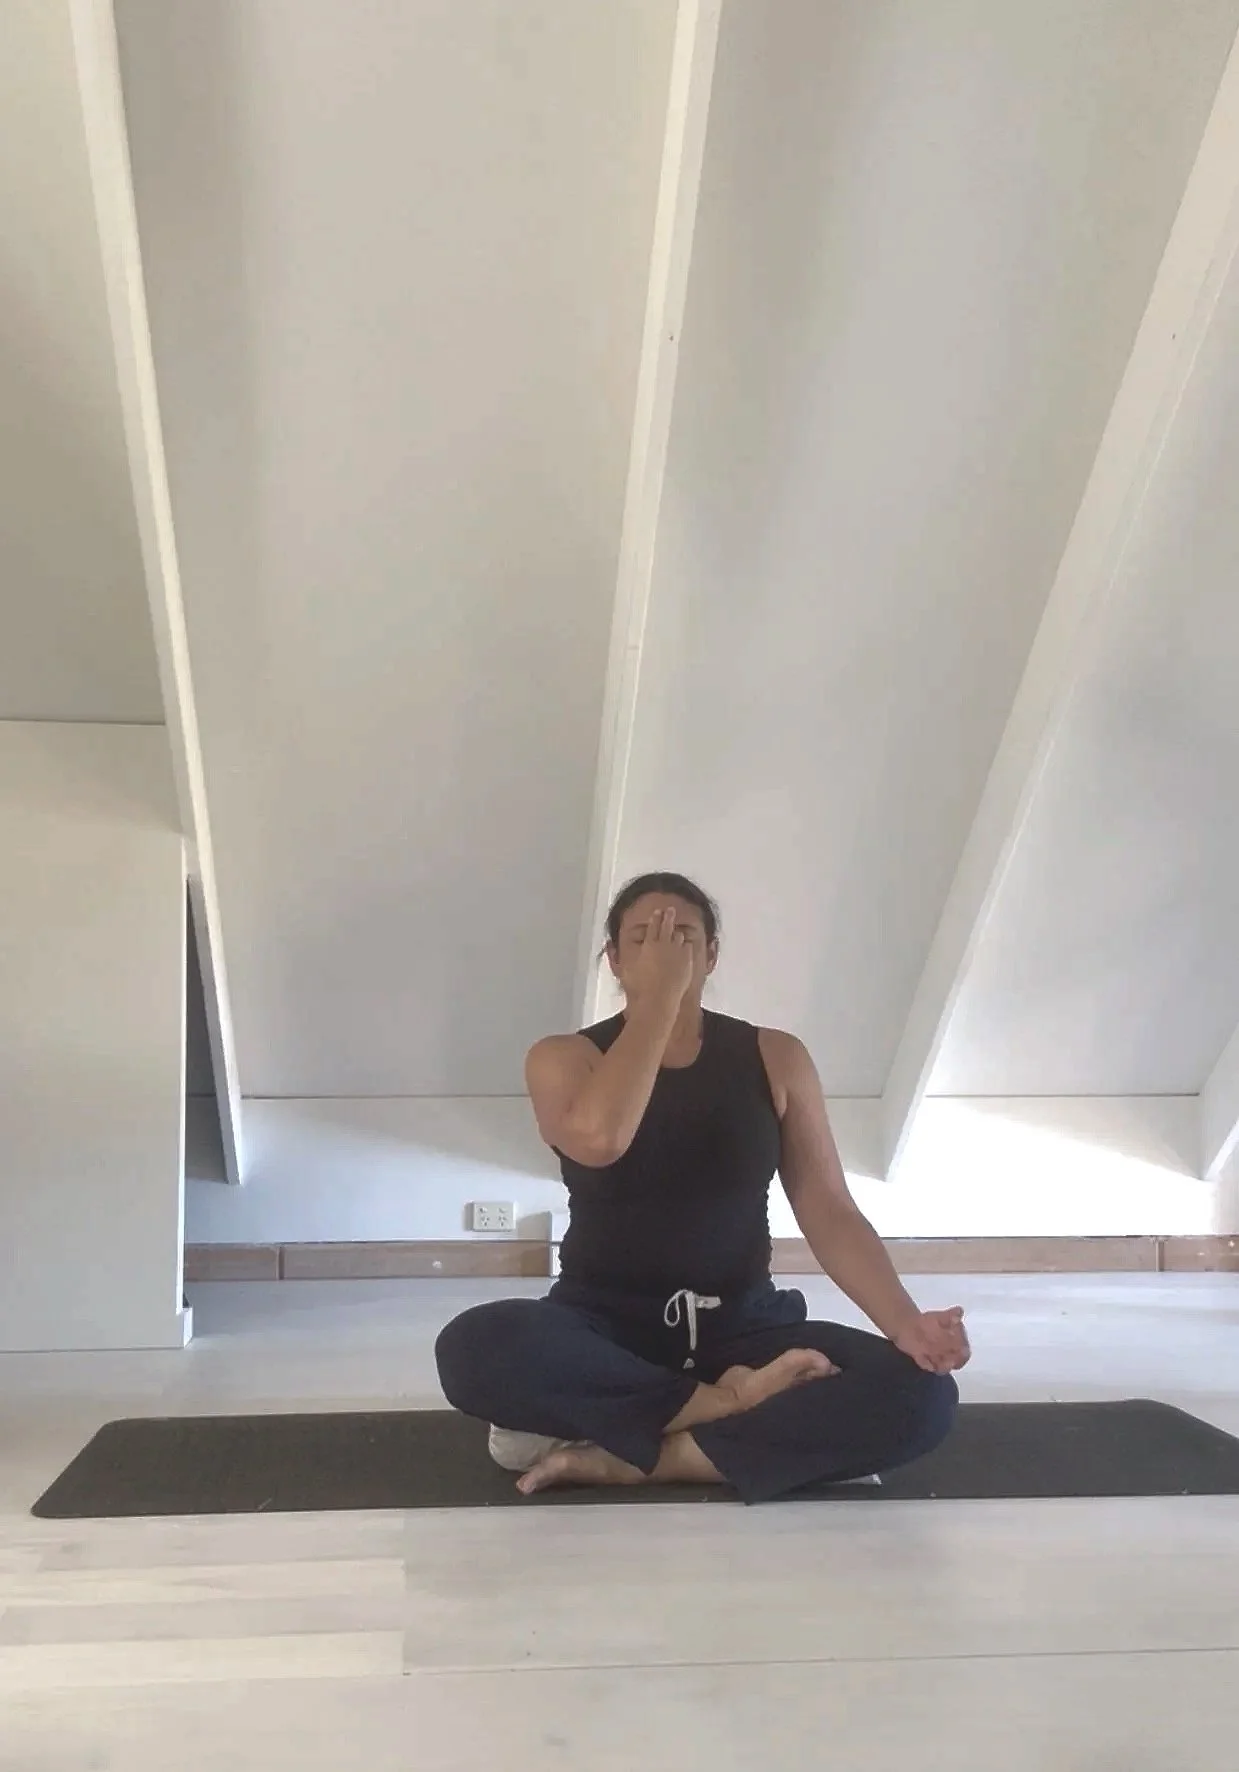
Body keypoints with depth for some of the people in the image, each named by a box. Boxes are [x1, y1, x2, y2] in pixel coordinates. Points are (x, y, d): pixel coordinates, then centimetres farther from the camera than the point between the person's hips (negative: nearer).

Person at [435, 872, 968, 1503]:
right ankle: (723, 1402, -16)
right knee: (473, 1348, -34)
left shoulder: (775, 1058, 2)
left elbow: (829, 1213, -2)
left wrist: (904, 1323, -18)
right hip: (605, 1327, -2)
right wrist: (658, 998, -21)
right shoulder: (564, 1057, -4)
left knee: (921, 1392, -24)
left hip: (742, 1327, 2)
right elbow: (598, 1139, -27)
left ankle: (622, 1457, -22)